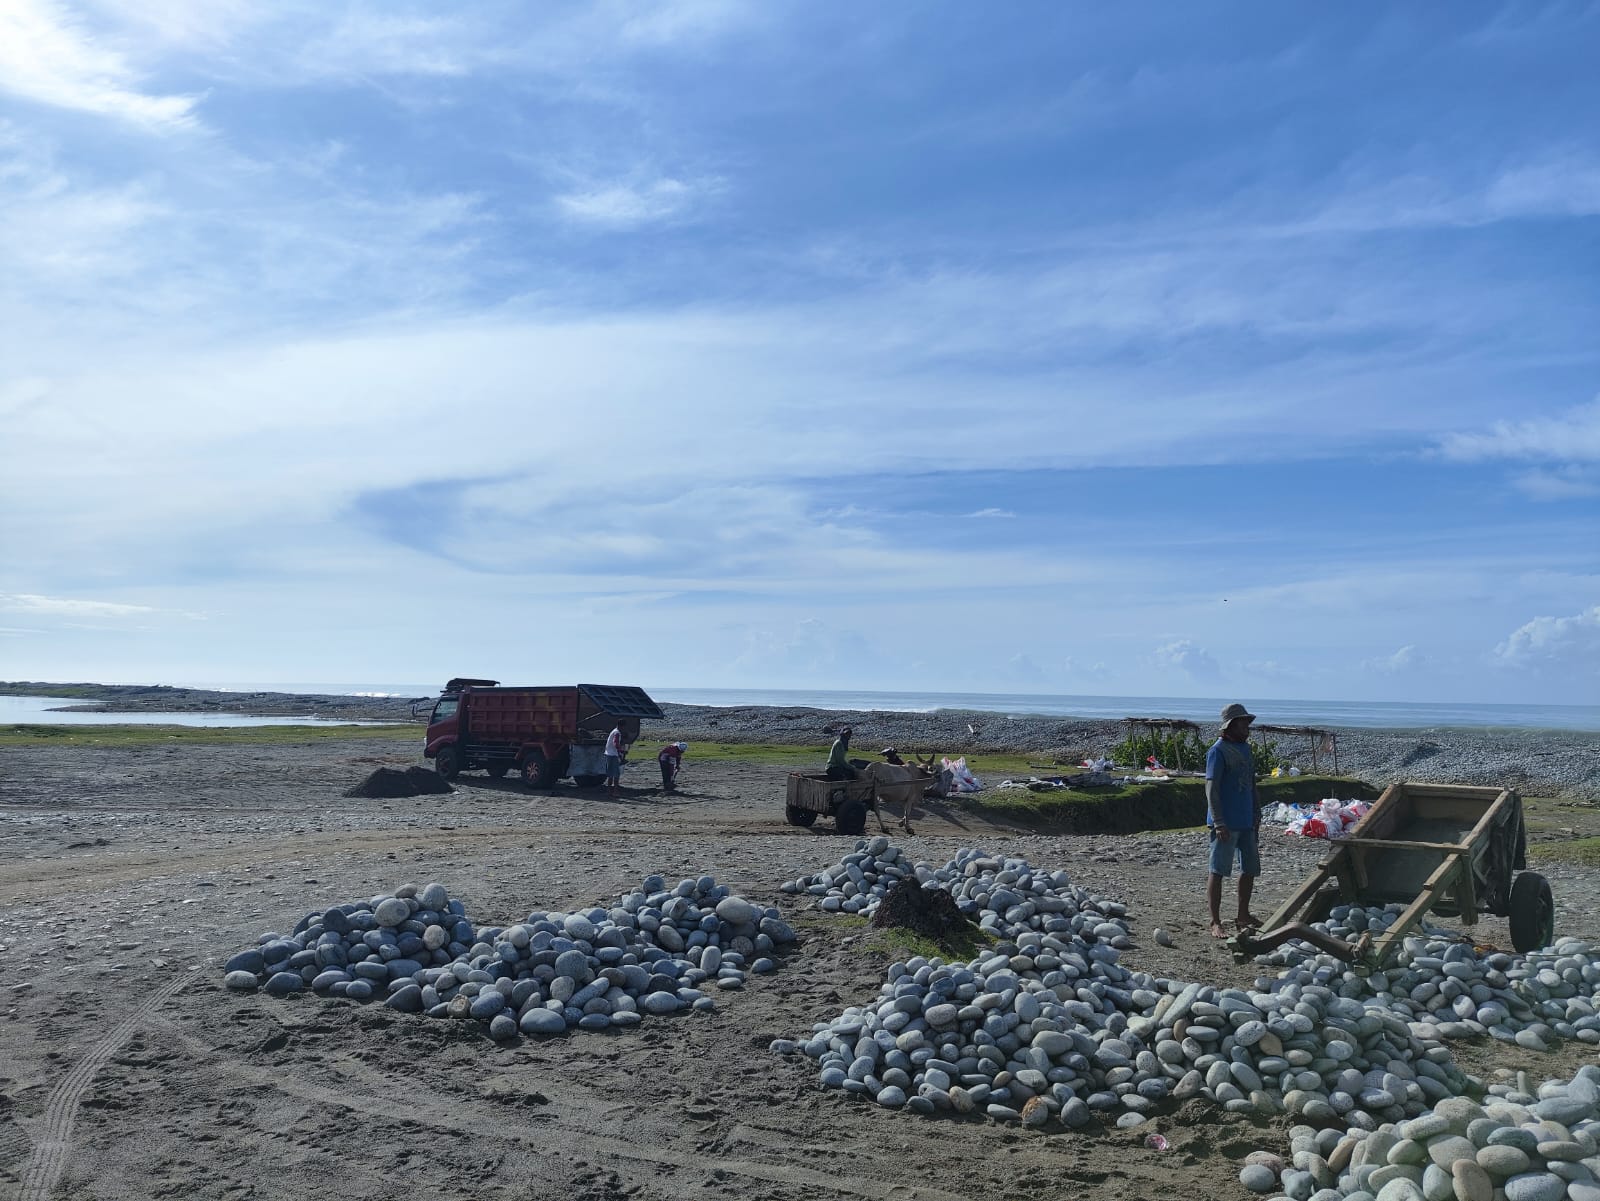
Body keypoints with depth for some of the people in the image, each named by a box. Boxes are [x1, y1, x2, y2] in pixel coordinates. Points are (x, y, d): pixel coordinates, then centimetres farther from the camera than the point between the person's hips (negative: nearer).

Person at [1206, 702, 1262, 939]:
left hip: (1246, 822, 8)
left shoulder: (1245, 749, 13)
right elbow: (1211, 789, -16)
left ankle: (1244, 917, 27)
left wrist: (1256, 813, 17)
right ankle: (1215, 923, 2)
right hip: (1226, 823, -8)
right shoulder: (1218, 750, -12)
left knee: (1250, 869, 14)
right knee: (1218, 871, -3)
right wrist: (1219, 823, -21)